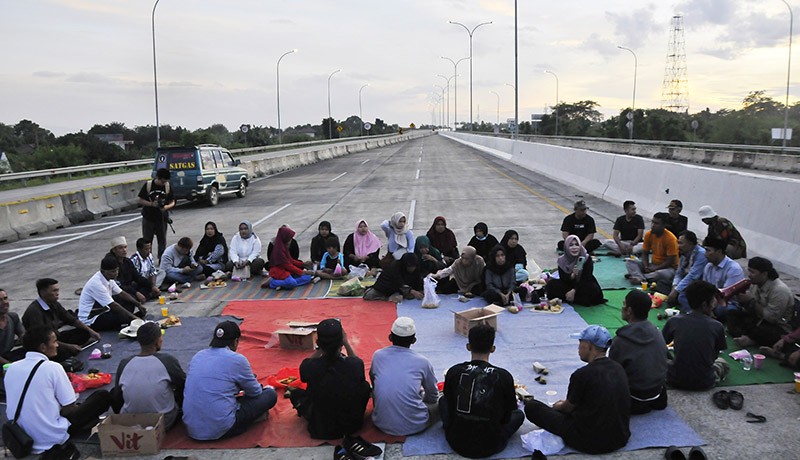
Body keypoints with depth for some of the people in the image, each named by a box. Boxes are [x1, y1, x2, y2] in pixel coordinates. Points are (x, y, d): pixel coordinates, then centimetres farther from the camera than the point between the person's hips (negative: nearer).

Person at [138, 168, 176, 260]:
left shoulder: (167, 186, -3)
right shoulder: (148, 185, -9)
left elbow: (172, 202, 2)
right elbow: (141, 200, -4)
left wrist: (167, 206, -20)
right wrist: (152, 204, -20)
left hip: (161, 218, 1)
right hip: (148, 218, -1)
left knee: (162, 240, 9)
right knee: (147, 241, 6)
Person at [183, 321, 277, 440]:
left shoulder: (198, 356, 8)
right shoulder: (236, 359, -9)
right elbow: (255, 392, 4)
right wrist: (265, 388, 28)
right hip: (220, 430, -6)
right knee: (270, 395, 5)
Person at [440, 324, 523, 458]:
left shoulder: (453, 372, -10)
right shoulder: (504, 376, -14)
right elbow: (506, 416, 0)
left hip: (456, 443, 2)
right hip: (491, 447, -2)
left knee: (442, 400, 29)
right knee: (518, 414, 25)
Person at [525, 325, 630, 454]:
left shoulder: (582, 375, -19)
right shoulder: (619, 368, 1)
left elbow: (569, 407, -1)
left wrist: (559, 406, 24)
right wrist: (566, 404, 28)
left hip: (592, 443, -7)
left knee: (531, 406, 0)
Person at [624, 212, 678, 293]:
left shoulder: (670, 238, -19)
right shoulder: (649, 235, -3)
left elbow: (671, 261, -19)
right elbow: (645, 253, 4)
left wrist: (654, 269, -21)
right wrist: (646, 267, -15)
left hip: (667, 267, -6)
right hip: (653, 265, 6)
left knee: (662, 274, -42)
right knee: (629, 262, -13)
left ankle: (638, 276, -27)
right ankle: (642, 279, -37)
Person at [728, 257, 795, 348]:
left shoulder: (779, 290, -24)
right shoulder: (755, 283, 0)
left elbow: (771, 318, -25)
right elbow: (750, 310, 9)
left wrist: (751, 301, -22)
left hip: (779, 327, -9)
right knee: (733, 315, -4)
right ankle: (742, 337, -23)